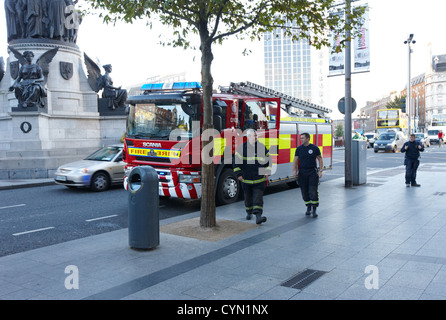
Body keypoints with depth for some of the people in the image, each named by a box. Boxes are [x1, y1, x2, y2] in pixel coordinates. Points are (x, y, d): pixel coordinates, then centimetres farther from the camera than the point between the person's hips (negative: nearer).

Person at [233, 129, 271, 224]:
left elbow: (268, 160, 13)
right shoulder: (242, 148, -4)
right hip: (246, 179, 0)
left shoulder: (262, 147, 3)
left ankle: (258, 216, -16)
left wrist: (267, 173, 6)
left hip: (259, 179, 0)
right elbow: (236, 162, -1)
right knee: (248, 197, 14)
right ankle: (249, 212, 37)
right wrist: (239, 174, -7)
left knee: (258, 197, -10)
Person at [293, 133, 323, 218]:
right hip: (302, 173, 2)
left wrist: (320, 171, -3)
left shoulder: (315, 148, 0)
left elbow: (320, 159, 5)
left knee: (313, 191, -8)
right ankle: (308, 208, 21)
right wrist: (294, 170, -7)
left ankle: (314, 210, 0)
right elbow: (295, 160, 6)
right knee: (305, 191, 5)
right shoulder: (299, 149, 6)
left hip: (312, 172, -2)